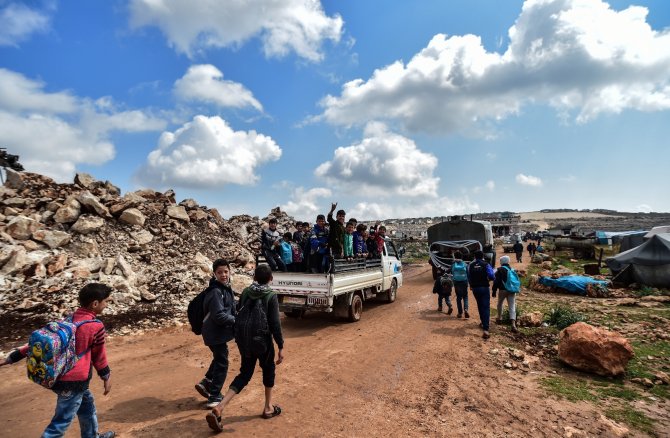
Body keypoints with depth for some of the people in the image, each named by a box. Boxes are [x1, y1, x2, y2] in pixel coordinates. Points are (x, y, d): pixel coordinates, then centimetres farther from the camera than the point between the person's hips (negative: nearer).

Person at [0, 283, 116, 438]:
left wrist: (12, 357, 11)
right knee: (61, 422, 6)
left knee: (87, 404, 26)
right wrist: (106, 376, 6)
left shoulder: (67, 320, 1)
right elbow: (99, 356, -8)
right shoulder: (96, 326, -19)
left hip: (57, 376, 8)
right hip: (74, 381, -8)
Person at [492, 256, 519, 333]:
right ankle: (513, 324, -15)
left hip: (503, 290, -4)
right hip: (512, 290, 4)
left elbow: (496, 281, -9)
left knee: (500, 304, 20)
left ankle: (499, 318, 30)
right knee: (512, 307, -3)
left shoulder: (500, 270, -6)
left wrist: (494, 291, -4)